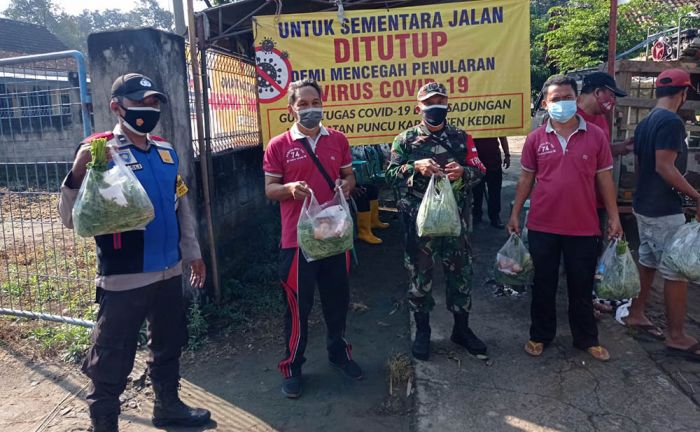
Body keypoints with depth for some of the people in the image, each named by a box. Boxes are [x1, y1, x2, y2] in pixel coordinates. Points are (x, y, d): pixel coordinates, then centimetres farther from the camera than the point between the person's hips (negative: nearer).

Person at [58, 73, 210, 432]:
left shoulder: (166, 150, 7)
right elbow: (71, 218, -18)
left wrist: (192, 252, 18)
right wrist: (78, 173, -35)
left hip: (168, 270, 7)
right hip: (123, 277, -7)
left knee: (169, 344, 22)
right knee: (112, 360, 5)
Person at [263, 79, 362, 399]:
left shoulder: (338, 140, 6)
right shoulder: (278, 146, -3)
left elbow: (349, 175, 14)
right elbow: (269, 189, -1)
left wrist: (347, 185, -10)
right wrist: (289, 188, -22)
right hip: (297, 238, -3)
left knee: (338, 299, 16)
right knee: (298, 305, 5)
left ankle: (339, 353, 38)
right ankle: (292, 367, 23)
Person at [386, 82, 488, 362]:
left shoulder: (461, 138, 7)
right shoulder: (405, 139, 2)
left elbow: (479, 170, 6)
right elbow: (391, 174, -2)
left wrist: (463, 171, -16)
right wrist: (416, 167, -19)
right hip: (419, 218, -2)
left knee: (460, 271, 10)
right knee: (420, 274, 7)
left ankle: (462, 328, 28)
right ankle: (422, 330, 24)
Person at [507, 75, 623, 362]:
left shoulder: (595, 136, -1)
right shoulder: (536, 138, -1)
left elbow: (604, 178, 4)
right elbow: (526, 178, 6)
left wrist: (614, 216, 2)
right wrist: (515, 214, 5)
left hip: (584, 228, 0)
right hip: (543, 227, 0)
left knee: (581, 286, 14)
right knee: (543, 285, 13)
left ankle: (586, 338, 32)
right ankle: (540, 335, 30)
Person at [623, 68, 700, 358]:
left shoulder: (645, 123, 11)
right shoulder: (672, 122, -17)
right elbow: (665, 166, -23)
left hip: (643, 205, 9)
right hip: (664, 210, -9)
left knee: (647, 262, 18)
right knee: (677, 271, -2)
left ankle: (635, 315, 28)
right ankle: (676, 337, 6)